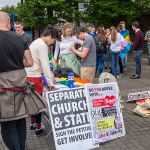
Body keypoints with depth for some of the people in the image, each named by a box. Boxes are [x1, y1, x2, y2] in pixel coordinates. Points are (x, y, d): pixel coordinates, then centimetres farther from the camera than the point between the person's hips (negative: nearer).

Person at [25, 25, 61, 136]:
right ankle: (38, 128, 13)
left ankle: (33, 124, 31)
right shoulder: (42, 45, -15)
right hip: (34, 77, -10)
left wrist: (49, 77, 20)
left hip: (28, 75, 10)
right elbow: (45, 65, -19)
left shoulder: (36, 42, 16)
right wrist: (50, 83, -15)